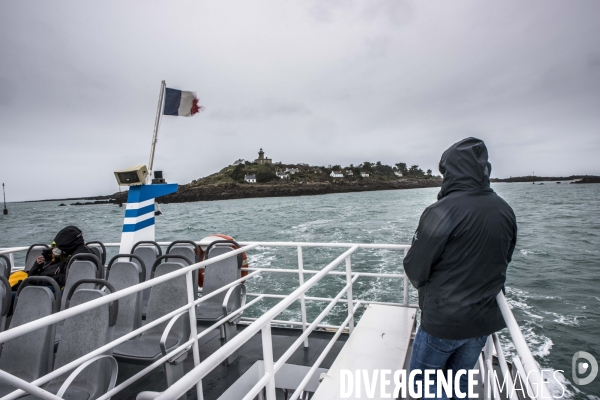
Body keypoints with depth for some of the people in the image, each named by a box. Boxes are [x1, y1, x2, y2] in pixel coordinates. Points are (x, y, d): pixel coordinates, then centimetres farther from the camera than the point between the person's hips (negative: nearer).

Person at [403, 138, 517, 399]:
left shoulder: (442, 211, -23)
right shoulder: (505, 211, -1)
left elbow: (415, 269, -18)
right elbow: (503, 262, 11)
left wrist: (425, 286, 4)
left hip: (444, 321, -6)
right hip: (485, 320, 7)